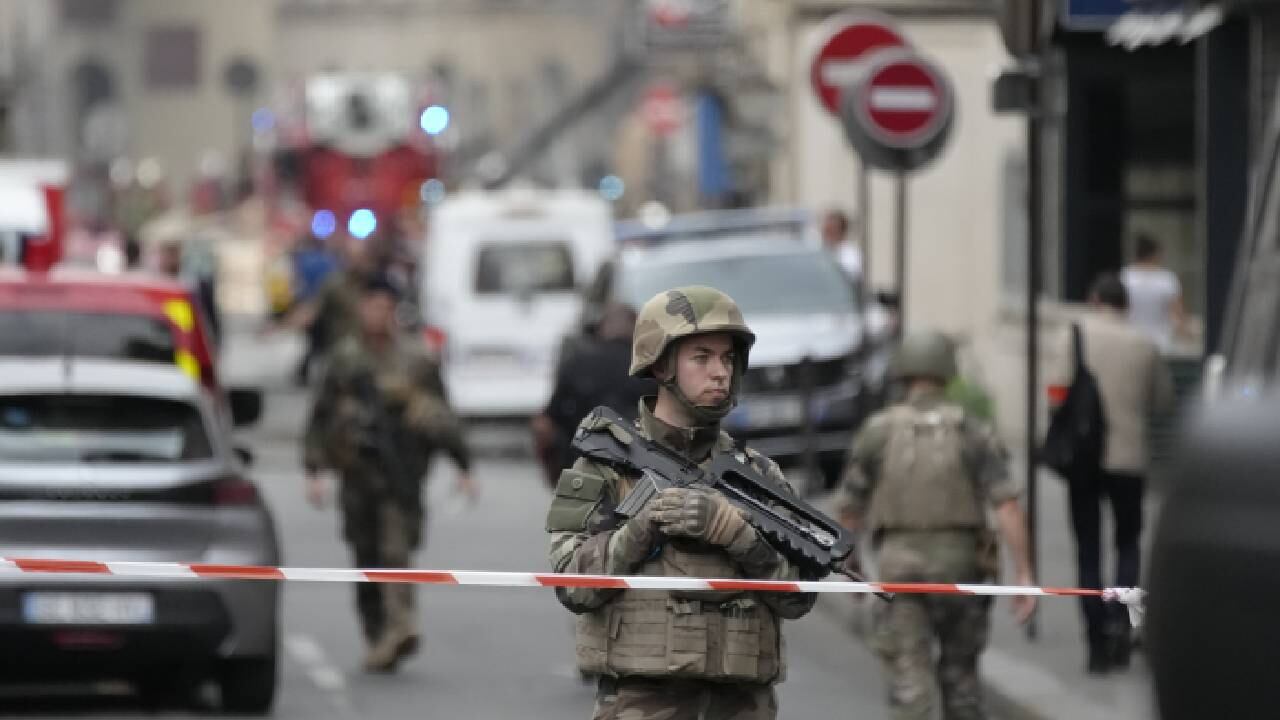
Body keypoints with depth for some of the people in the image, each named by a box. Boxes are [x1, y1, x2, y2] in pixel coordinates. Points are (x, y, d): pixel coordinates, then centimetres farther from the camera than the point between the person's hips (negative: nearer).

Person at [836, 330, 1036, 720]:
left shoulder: (878, 431, -1)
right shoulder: (973, 432, -1)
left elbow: (848, 512, 4)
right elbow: (1008, 505, -12)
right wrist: (1025, 576, -11)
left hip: (901, 567, -1)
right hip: (958, 565, 1)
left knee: (910, 684, -5)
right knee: (959, 668, 21)